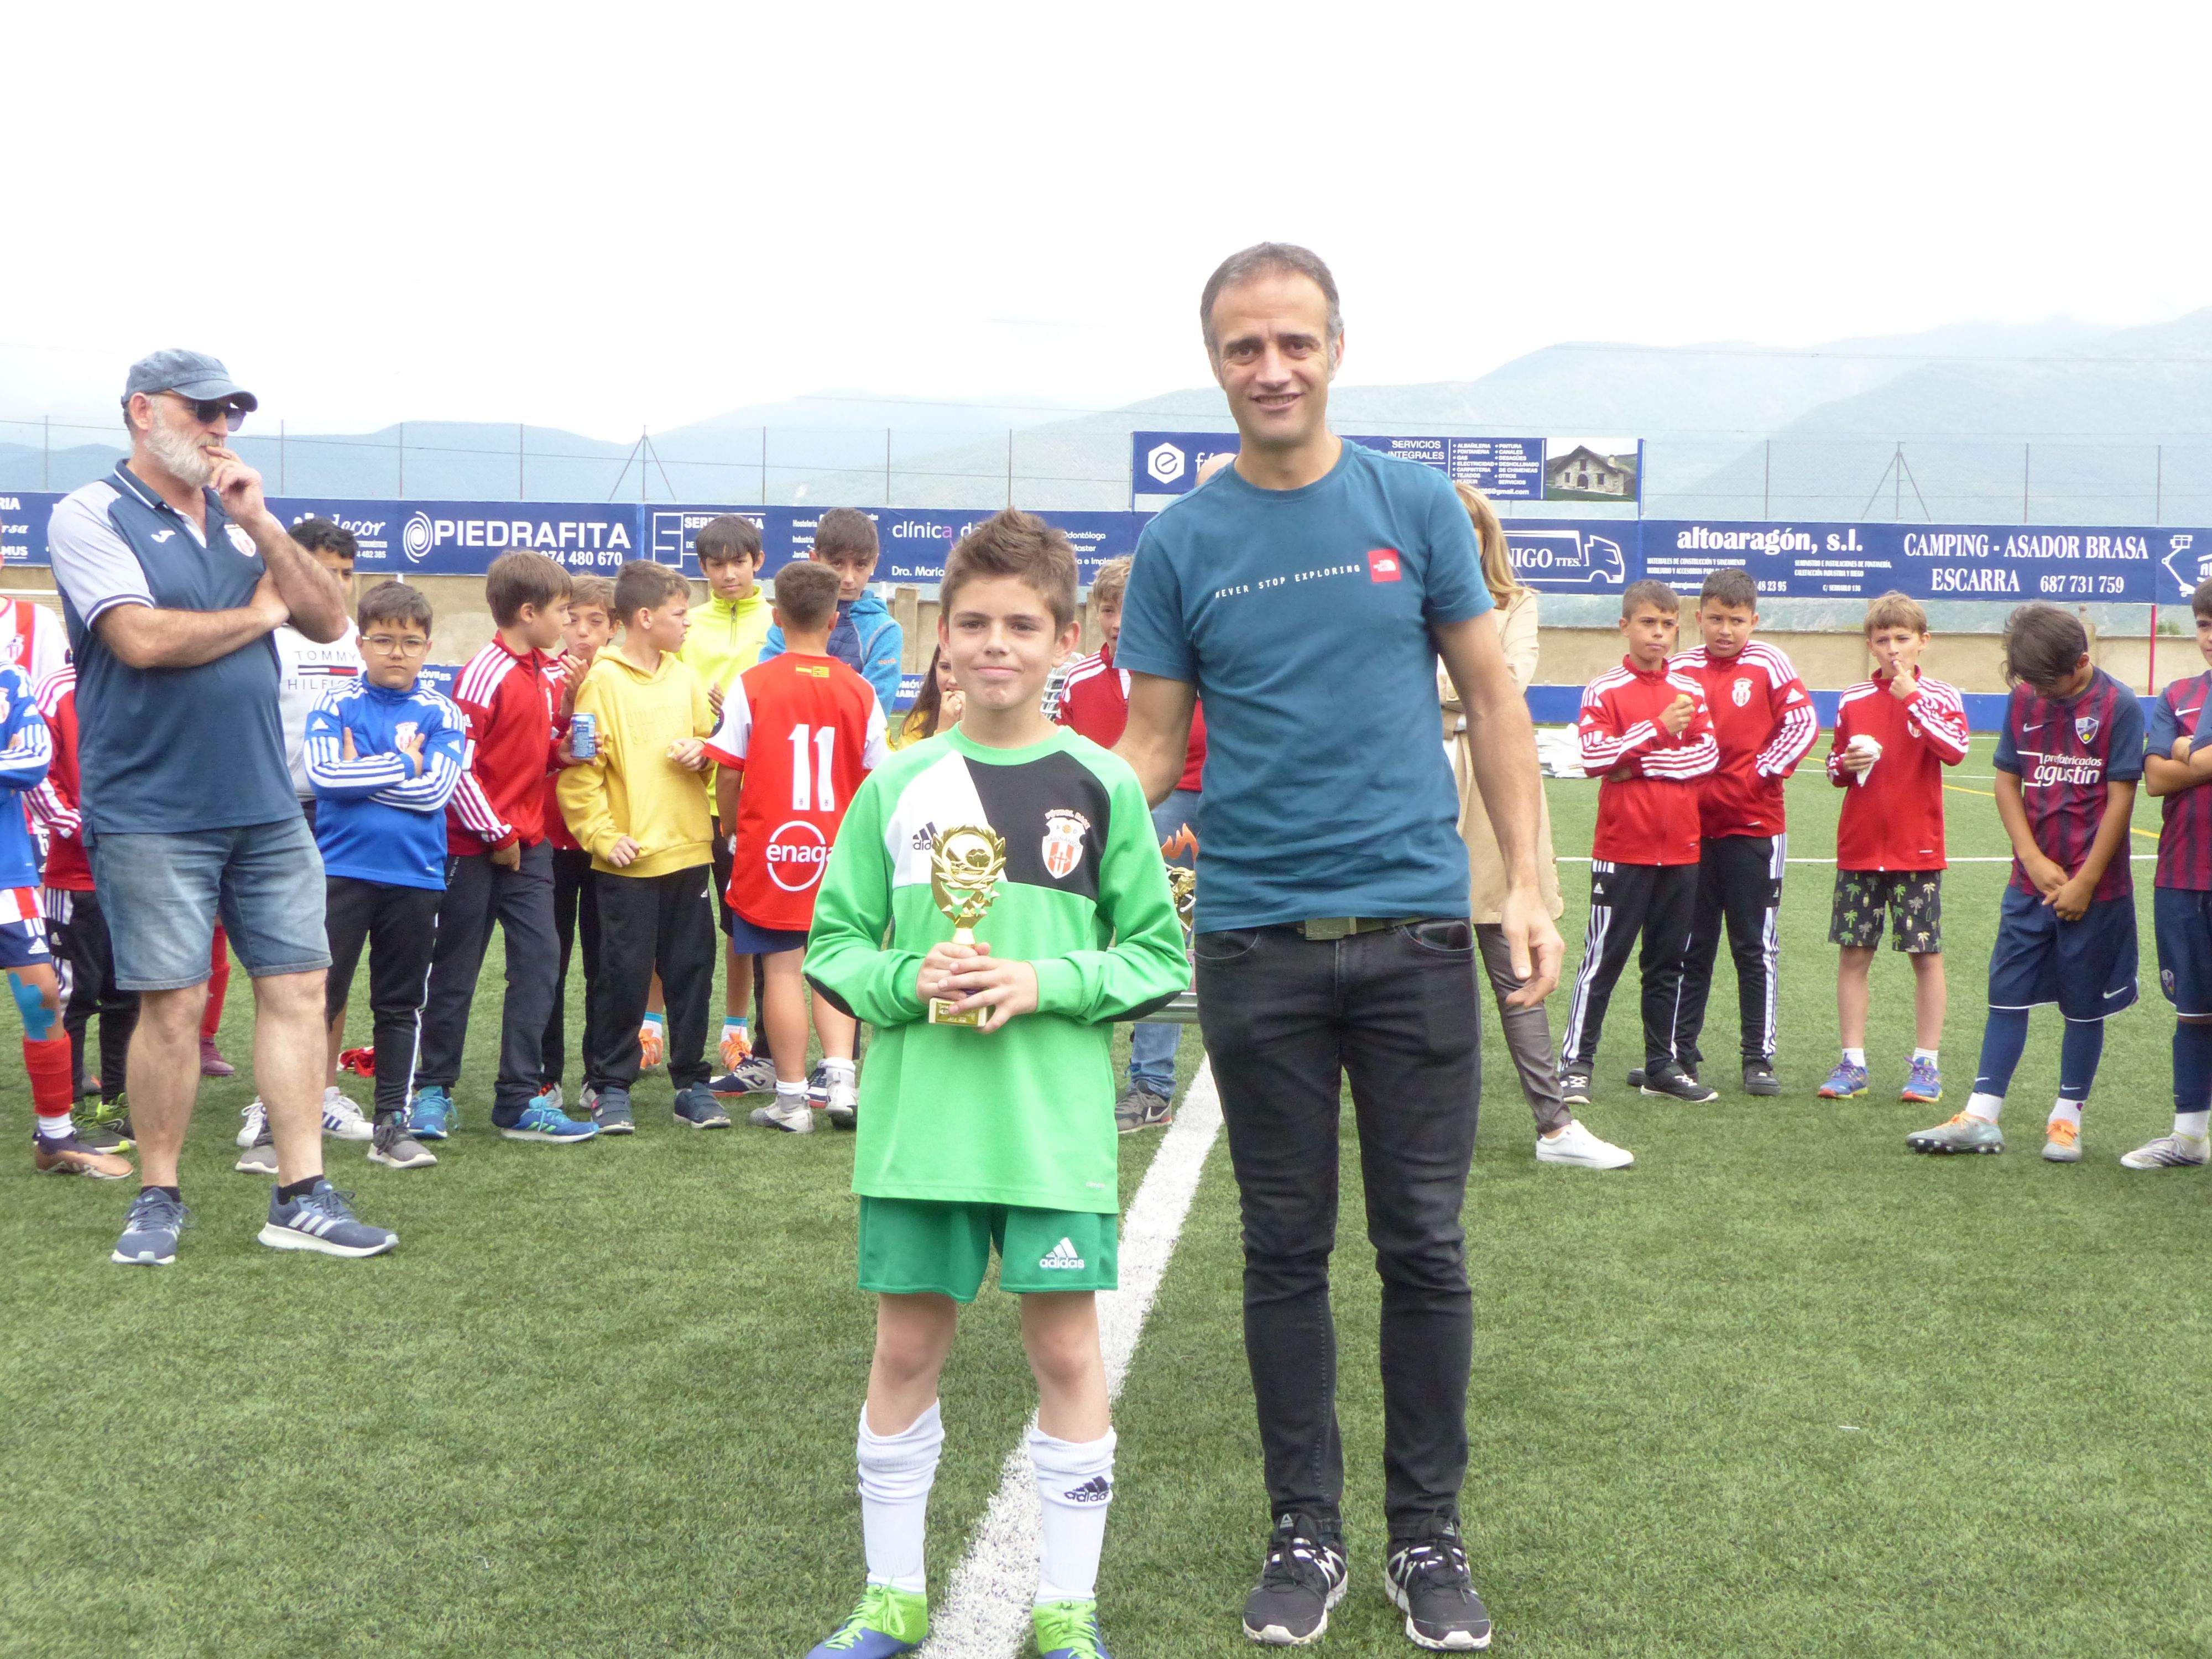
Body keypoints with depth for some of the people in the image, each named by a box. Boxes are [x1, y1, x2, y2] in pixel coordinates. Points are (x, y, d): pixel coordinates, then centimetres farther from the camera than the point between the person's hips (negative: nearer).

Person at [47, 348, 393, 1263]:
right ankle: (158, 1197, 16)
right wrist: (259, 613, -3)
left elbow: (330, 620, 6)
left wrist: (260, 526, -6)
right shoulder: (91, 517, -4)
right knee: (174, 1003, -2)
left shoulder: (242, 517, 14)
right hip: (153, 816, -5)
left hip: (266, 803, 5)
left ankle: (301, 1197, 9)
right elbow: (143, 639, -18)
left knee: (297, 984, 3)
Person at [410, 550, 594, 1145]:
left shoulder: (546, 673, 9)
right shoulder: (484, 674, -16)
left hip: (528, 843, 7)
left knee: (540, 960, 1)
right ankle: (433, 1090, 19)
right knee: (455, 969, 5)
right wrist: (497, 835, -14)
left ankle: (521, 1098, 6)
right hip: (475, 845, -7)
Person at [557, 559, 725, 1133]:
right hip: (628, 857, -5)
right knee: (624, 973, -1)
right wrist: (602, 835, -15)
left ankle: (691, 1082, 18)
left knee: (692, 969, 8)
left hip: (687, 849, 5)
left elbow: (709, 739, 21)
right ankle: (611, 1086, 11)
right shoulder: (602, 682, -7)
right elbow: (579, 771, -9)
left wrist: (702, 752, -2)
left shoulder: (684, 678, 10)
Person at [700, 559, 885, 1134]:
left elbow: (728, 772, -4)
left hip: (769, 846, -2)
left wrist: (731, 831, 12)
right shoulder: (859, 692, -2)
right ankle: (840, 1078, 1)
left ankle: (791, 1100, 7)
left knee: (784, 970, 3)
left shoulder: (751, 685, -7)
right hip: (836, 849, 2)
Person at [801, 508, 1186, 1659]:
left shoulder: (1101, 787, 0)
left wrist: (1049, 983, -13)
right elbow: (834, 946, 7)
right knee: (906, 1347, 9)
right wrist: (907, 981, -12)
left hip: (1056, 1121, -1)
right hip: (918, 1119, 1)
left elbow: (1159, 957, 2)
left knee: (1066, 1348, 5)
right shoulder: (897, 786, 3)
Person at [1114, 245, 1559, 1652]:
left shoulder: (1418, 507, 3)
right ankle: (1306, 1533, 23)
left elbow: (1491, 702, 5)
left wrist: (1530, 886, -2)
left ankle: (1430, 1535, 21)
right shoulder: (1182, 545, 3)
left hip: (1415, 930, 0)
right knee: (1286, 1252, 10)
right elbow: (1152, 747, 4)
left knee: (1425, 1247, 6)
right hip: (1256, 943, 1)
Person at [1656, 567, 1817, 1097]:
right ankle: (1679, 1050, 18)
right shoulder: (1681, 669, 4)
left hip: (1754, 827, -3)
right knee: (1690, 945, 10)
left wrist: (1758, 777, -10)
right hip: (1692, 825, 3)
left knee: (1756, 946, 2)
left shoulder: (1768, 663, -3)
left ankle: (1759, 1057, 8)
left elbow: (1803, 722, -7)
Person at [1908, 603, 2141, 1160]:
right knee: (2007, 995, 5)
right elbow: (2007, 782, 5)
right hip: (2030, 883, 4)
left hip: (2093, 888, -4)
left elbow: (2120, 797, -11)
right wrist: (2034, 859, -7)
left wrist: (2085, 881, -12)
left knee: (2084, 1005, 6)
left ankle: (2068, 1117, 18)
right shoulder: (2023, 700, 2)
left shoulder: (2118, 706, -10)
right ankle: (1981, 1118, 9)